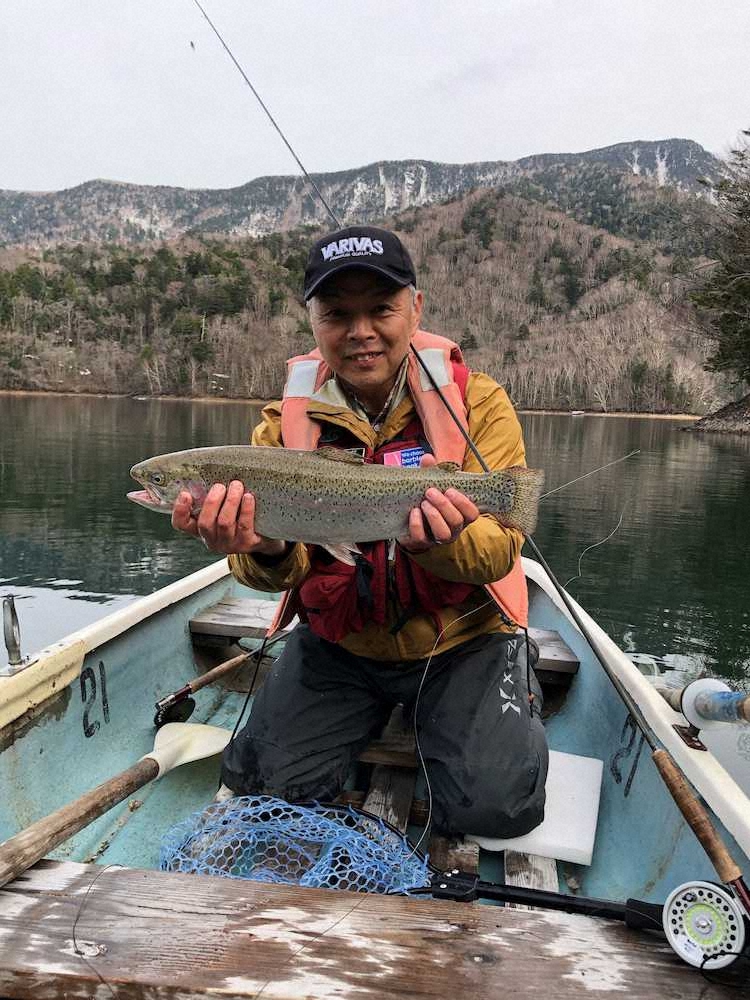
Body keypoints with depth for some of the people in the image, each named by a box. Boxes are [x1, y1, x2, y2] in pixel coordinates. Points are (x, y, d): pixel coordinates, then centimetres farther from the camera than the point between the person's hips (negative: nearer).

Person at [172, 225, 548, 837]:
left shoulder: (478, 403, -10)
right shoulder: (287, 422, -5)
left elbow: (499, 550, -17)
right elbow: (283, 569, -12)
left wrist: (445, 541, -40)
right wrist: (267, 553, -37)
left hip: (464, 641, -2)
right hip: (339, 644, 3)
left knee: (494, 806, -14)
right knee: (265, 786, -4)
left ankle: (517, 698, 19)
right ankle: (371, 716, 25)